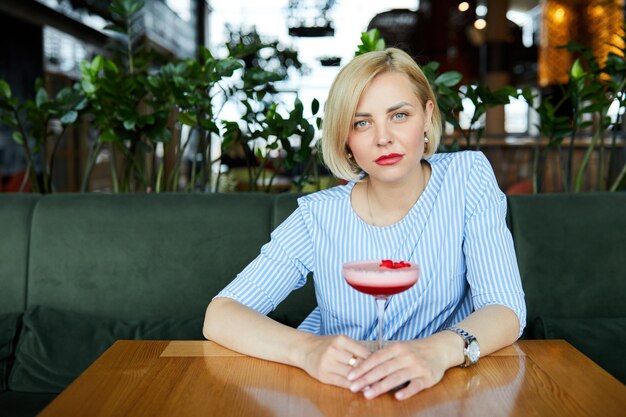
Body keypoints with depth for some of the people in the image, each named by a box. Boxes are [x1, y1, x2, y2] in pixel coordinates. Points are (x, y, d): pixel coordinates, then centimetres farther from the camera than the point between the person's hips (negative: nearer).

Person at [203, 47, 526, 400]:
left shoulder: (468, 177, -9)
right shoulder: (317, 217, -10)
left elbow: (506, 311, -14)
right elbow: (219, 315, -15)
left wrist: (440, 350, -36)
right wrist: (308, 350, -34)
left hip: (444, 387, 1)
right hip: (338, 393, -1)